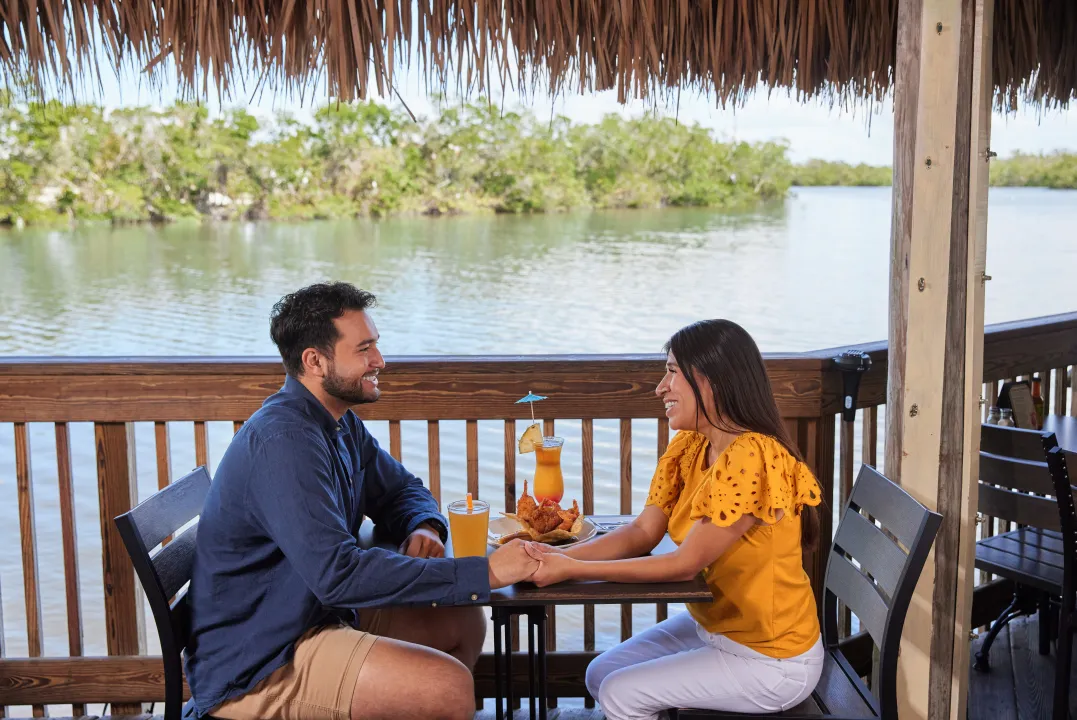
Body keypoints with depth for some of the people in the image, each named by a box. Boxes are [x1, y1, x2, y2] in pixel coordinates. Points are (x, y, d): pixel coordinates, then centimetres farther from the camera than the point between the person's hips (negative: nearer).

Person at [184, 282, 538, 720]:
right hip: (254, 665, -10)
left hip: (317, 614, 10)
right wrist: (485, 573, -32)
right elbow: (338, 573, -33)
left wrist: (425, 527, -7)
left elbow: (401, 489, 19)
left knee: (462, 622, 10)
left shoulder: (341, 424, 6)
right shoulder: (283, 439, -25)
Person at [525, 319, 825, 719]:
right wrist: (561, 555, -21)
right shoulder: (690, 447, 0)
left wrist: (572, 570, -27)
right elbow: (642, 532, -5)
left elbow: (684, 564, -26)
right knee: (601, 675, 7)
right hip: (712, 624, 8)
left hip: (770, 659, -8)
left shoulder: (750, 460, -29)